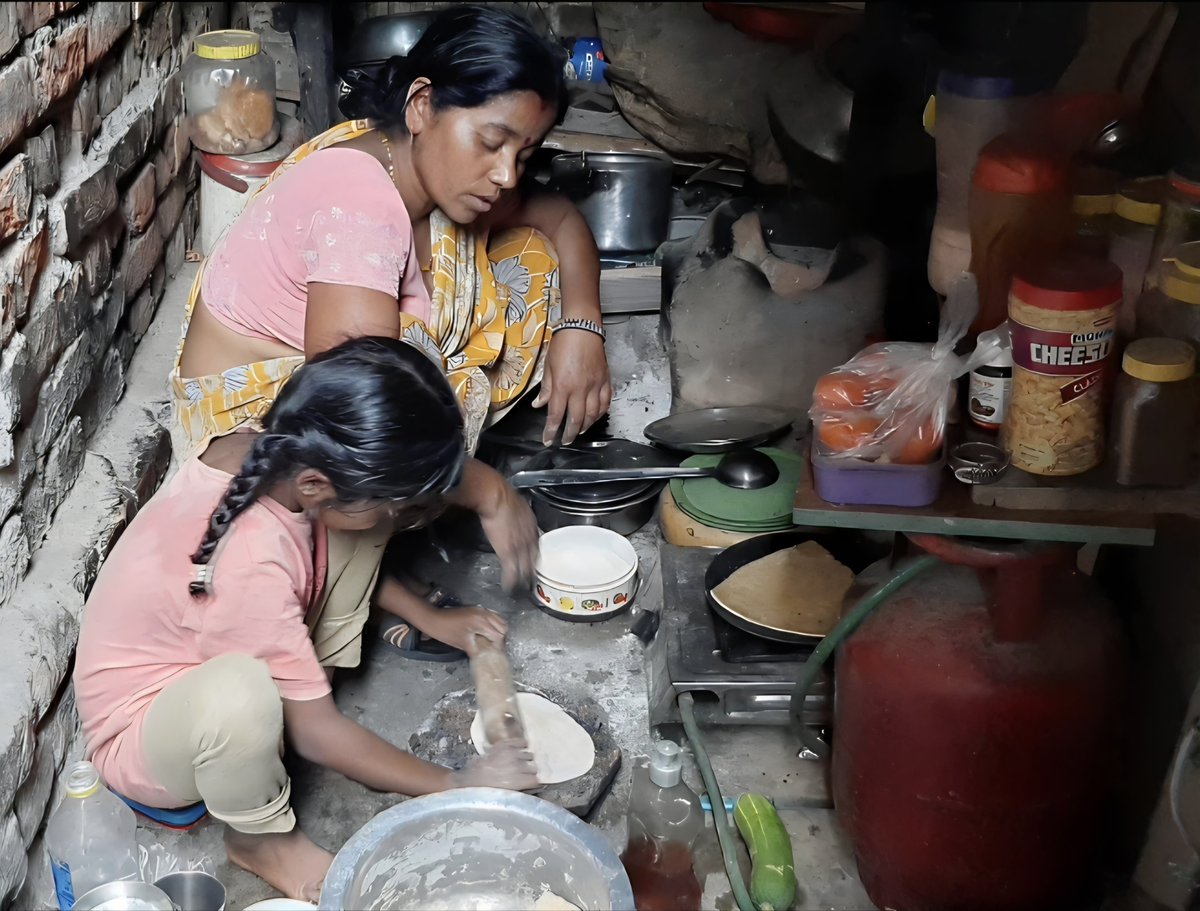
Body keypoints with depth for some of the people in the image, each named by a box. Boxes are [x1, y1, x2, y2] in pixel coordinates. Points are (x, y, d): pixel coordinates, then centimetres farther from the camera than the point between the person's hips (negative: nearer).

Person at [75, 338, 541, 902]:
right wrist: (457, 786, -17)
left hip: (202, 655, 7)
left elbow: (329, 552, 8)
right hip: (142, 735, -6)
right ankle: (260, 837, -8)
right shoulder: (250, 569, -39)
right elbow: (317, 734, -27)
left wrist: (429, 619, 5)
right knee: (240, 692, -40)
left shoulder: (269, 455, -18)